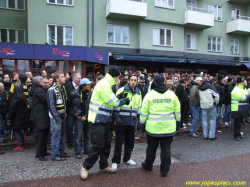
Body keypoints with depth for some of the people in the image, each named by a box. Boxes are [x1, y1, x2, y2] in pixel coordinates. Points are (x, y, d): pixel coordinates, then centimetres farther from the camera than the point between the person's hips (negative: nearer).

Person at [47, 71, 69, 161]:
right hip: (55, 117, -8)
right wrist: (57, 118, -16)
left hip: (62, 116, 8)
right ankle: (55, 155, 10)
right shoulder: (52, 90, -15)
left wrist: (65, 114, 13)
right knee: (56, 136, -1)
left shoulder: (63, 88, 11)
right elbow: (51, 105, -17)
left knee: (62, 135, 16)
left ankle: (61, 151, 29)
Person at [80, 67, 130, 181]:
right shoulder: (104, 84, -18)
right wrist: (124, 101, -4)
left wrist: (120, 98, 1)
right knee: (98, 145, -5)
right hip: (98, 120, -10)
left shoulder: (106, 84, 14)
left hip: (104, 120, 10)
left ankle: (104, 166, 30)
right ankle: (85, 167, 14)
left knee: (107, 144, 15)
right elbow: (113, 102, -19)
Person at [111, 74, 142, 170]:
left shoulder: (138, 93, 11)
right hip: (121, 121, -5)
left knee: (130, 141, 14)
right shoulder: (122, 90, -7)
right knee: (119, 141, 3)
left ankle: (127, 158, 32)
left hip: (132, 121, 5)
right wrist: (116, 117, -12)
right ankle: (115, 161, 16)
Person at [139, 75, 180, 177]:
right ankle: (164, 171, 18)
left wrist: (142, 124, 5)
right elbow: (177, 111, 7)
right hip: (169, 127, 2)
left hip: (153, 127, -1)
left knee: (151, 147, 16)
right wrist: (177, 123, 17)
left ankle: (148, 165, 34)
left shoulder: (150, 94, -4)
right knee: (166, 148, 10)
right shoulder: (172, 94, 3)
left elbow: (144, 112, -3)